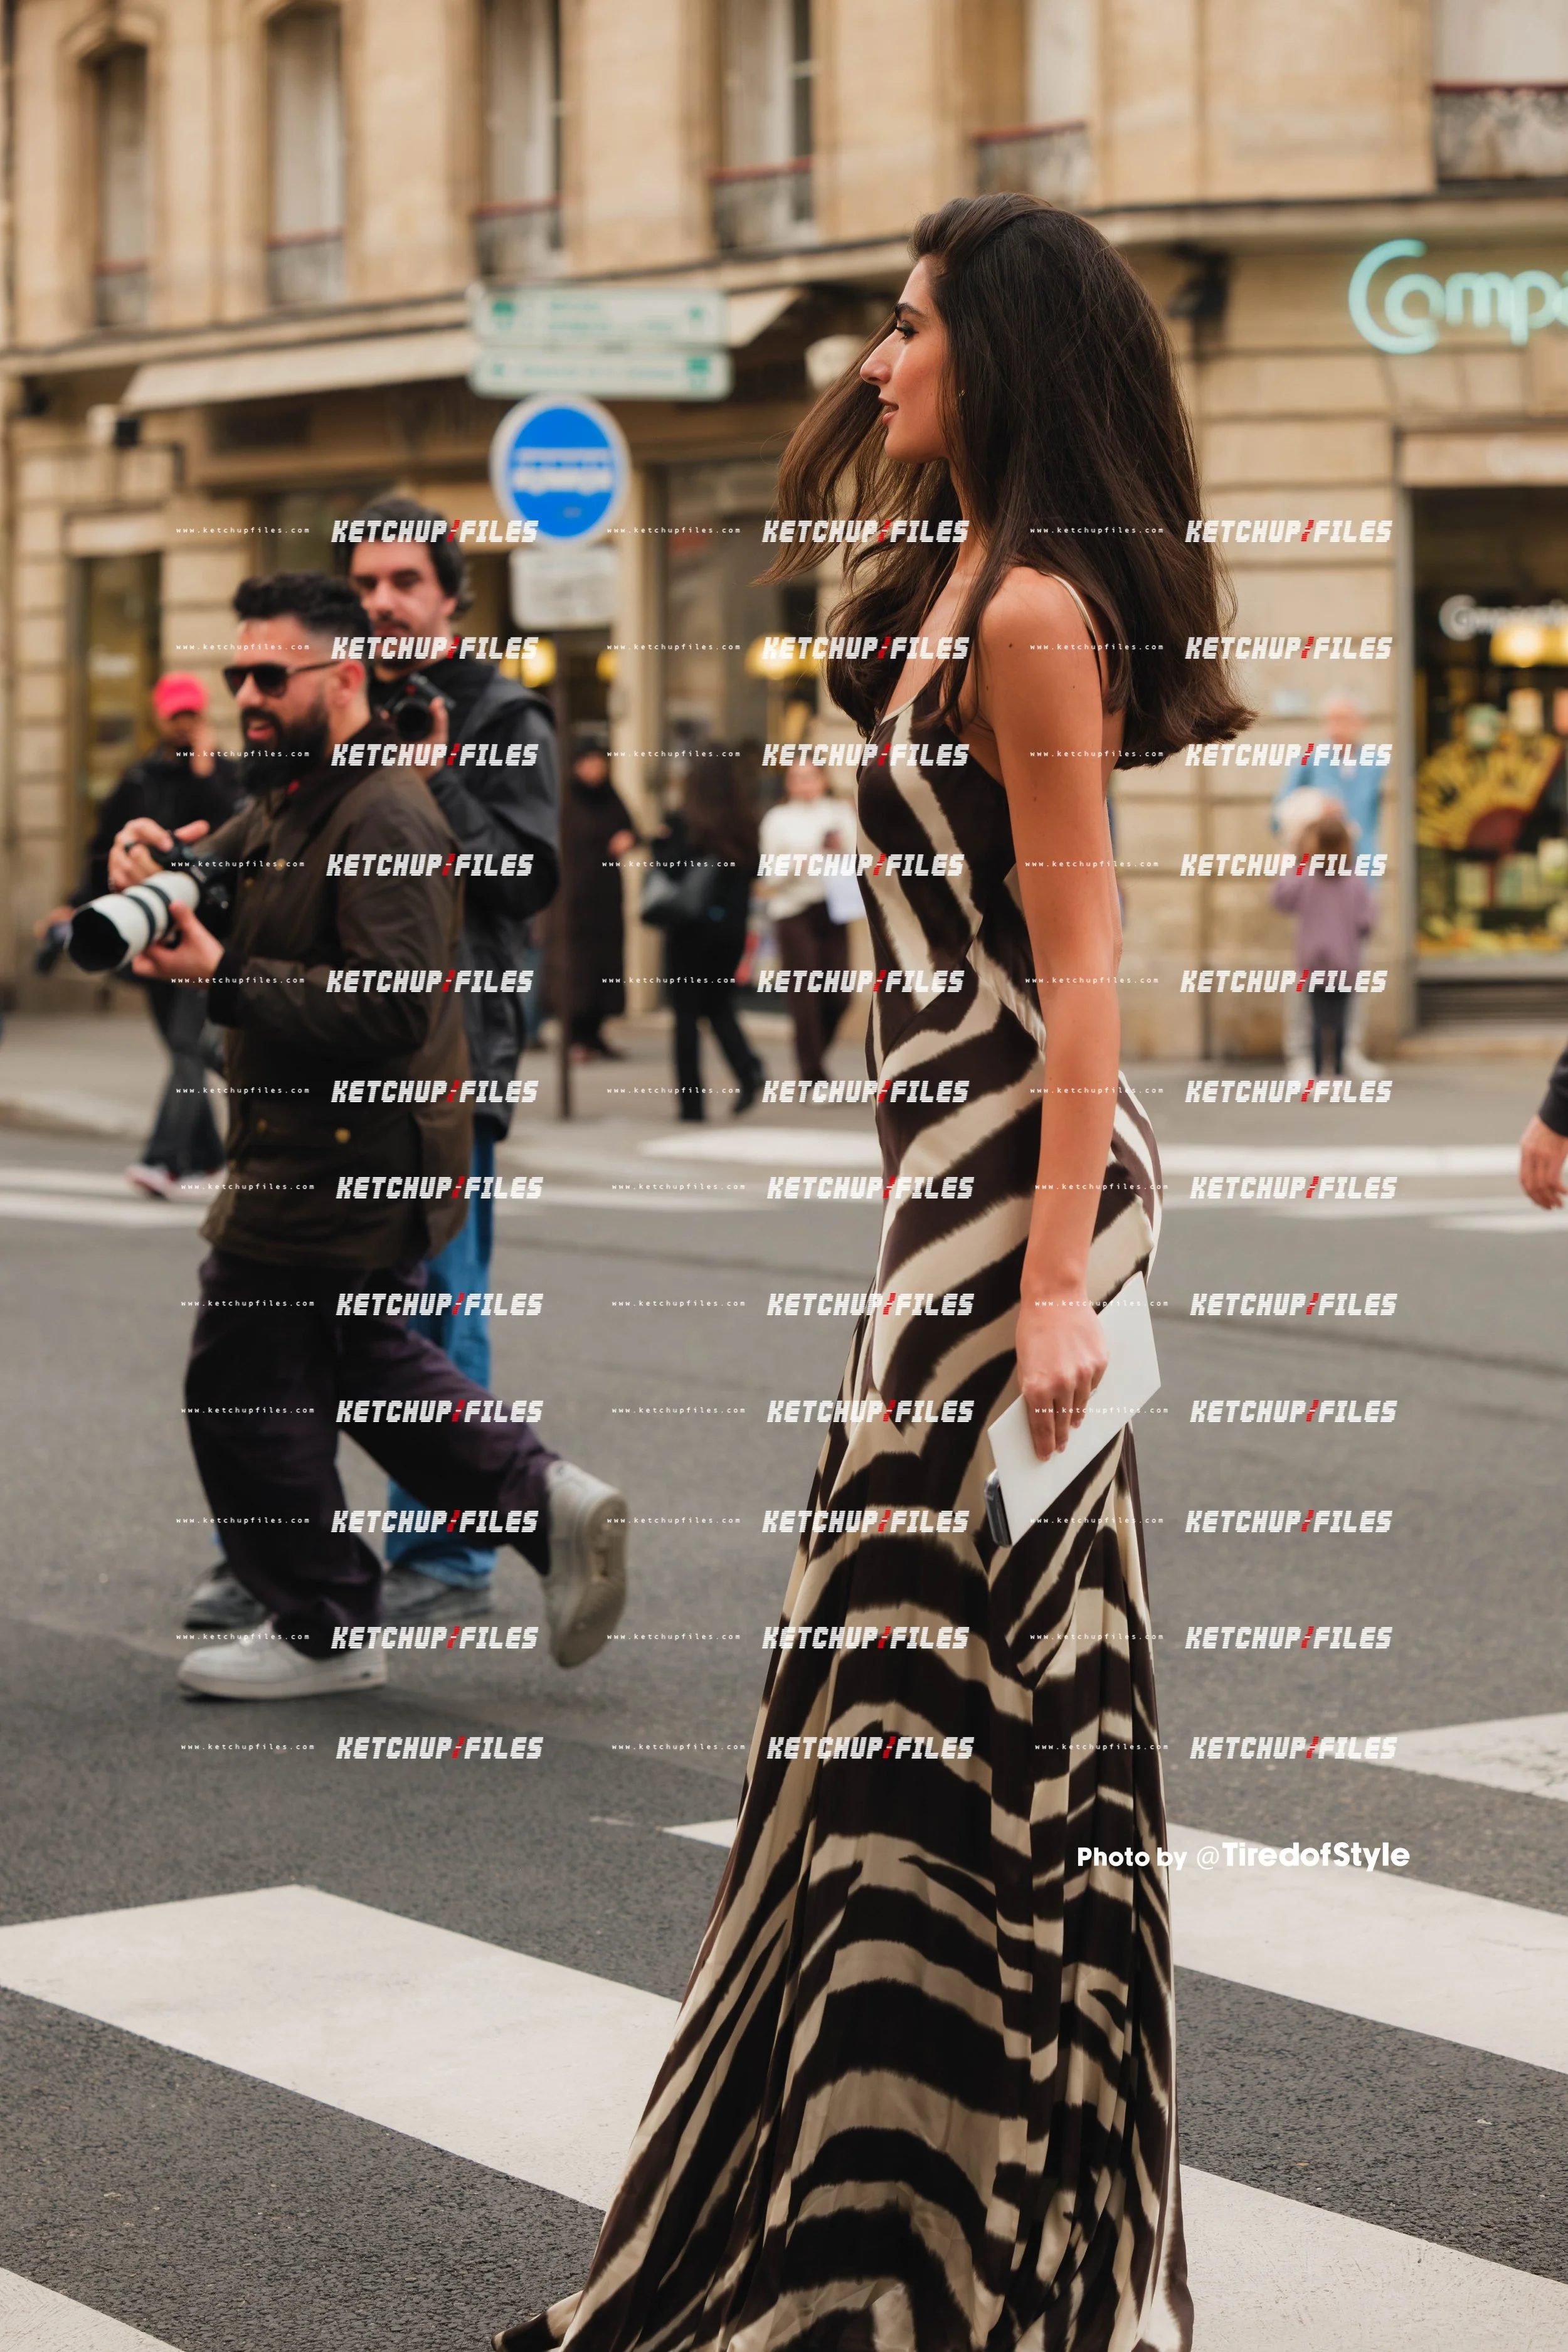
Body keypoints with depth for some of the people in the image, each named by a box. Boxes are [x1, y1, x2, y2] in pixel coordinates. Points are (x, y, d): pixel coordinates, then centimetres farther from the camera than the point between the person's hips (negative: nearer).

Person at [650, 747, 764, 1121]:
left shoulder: (681, 822, -12)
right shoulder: (744, 824, 1)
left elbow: (667, 870, -17)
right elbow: (752, 871, 5)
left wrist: (659, 842, -3)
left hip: (690, 927, -4)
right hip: (731, 928, 4)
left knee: (687, 1013, 4)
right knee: (719, 1005, 19)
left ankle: (691, 1101, 3)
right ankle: (748, 1070, -5)